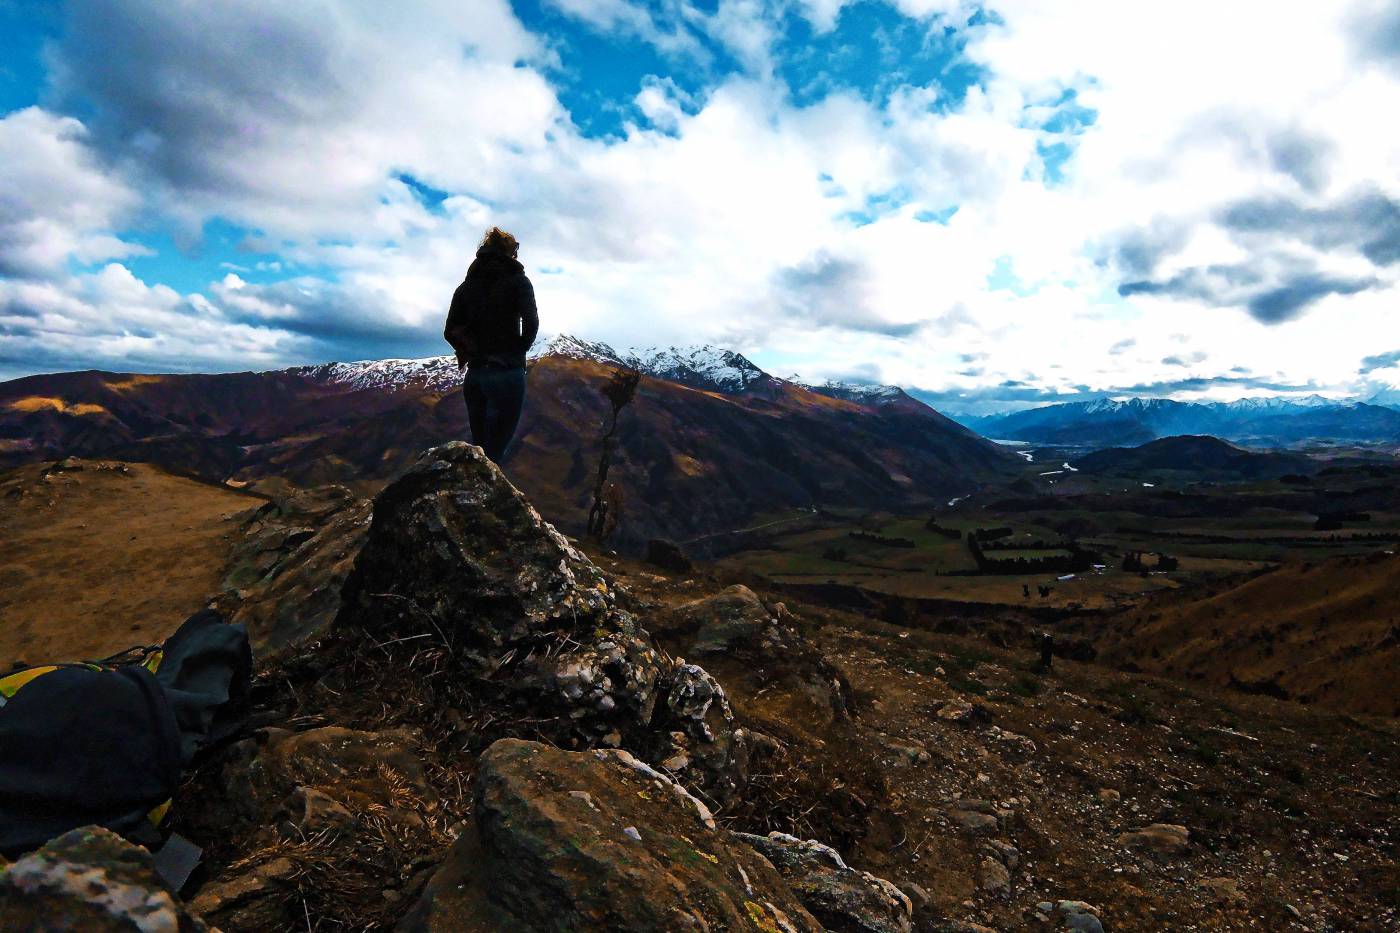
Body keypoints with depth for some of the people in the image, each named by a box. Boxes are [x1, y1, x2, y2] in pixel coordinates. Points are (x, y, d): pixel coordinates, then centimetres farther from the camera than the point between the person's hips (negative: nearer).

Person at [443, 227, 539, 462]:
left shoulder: (467, 285, 14)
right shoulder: (517, 280, 1)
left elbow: (450, 332, 8)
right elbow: (531, 322, -12)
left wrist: (473, 351, 16)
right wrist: (518, 350, 4)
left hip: (475, 373, 5)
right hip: (506, 372, -5)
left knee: (479, 450, 15)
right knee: (493, 454, -4)